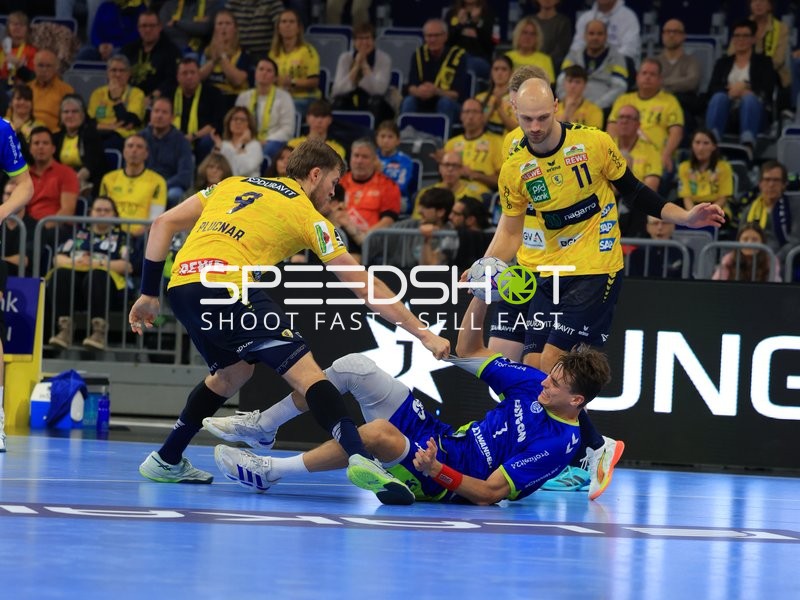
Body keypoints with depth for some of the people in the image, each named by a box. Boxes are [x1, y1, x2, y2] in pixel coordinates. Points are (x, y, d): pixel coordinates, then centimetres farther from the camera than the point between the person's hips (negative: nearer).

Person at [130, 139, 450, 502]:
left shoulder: (234, 184, 28)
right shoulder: (306, 214, 13)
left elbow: (164, 223, 21)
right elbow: (366, 288, 11)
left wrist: (149, 294, 24)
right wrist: (424, 334, 14)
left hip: (181, 285, 7)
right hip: (225, 284, -7)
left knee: (232, 371, 30)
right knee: (306, 372, -9)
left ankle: (166, 461, 35)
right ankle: (359, 458, -30)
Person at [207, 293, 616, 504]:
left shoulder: (559, 443, -19)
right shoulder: (535, 384, 2)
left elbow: (490, 493, -22)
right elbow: (468, 351, 11)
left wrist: (438, 472, -34)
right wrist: (481, 296, -2)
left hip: (447, 481, -8)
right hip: (437, 437, 8)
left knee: (377, 432, -38)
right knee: (353, 366, -2)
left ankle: (270, 471, -24)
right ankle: (261, 425, 12)